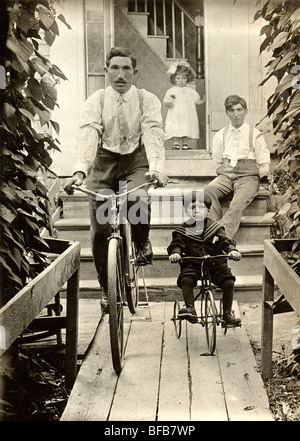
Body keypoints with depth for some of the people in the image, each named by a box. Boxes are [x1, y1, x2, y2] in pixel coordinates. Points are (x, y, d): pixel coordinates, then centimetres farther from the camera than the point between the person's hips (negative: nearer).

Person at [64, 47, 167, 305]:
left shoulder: (148, 100, -7)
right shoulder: (96, 101, -7)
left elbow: (153, 135, -22)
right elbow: (88, 136, -21)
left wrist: (156, 169, -42)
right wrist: (79, 171, -39)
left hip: (137, 161, -1)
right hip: (104, 161, 1)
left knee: (137, 199, -34)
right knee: (100, 231, -2)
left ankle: (142, 242, 0)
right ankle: (108, 290, 17)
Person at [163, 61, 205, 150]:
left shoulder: (191, 91, 10)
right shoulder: (171, 91, 4)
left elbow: (197, 101, 11)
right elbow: (165, 102, 3)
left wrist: (203, 100, -6)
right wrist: (169, 103, -19)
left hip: (187, 117, 2)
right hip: (175, 117, -2)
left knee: (186, 131, 3)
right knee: (175, 133, -5)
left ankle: (185, 144, 13)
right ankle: (176, 144, 4)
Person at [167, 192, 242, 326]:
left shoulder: (214, 227, 7)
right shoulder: (184, 230, 5)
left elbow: (225, 241, 1)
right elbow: (177, 244, -4)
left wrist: (232, 250, -20)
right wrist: (175, 253, -28)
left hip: (215, 262, 1)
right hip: (192, 263, -1)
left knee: (229, 282, -16)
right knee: (186, 280, -31)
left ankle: (227, 313, 1)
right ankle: (190, 308, -18)